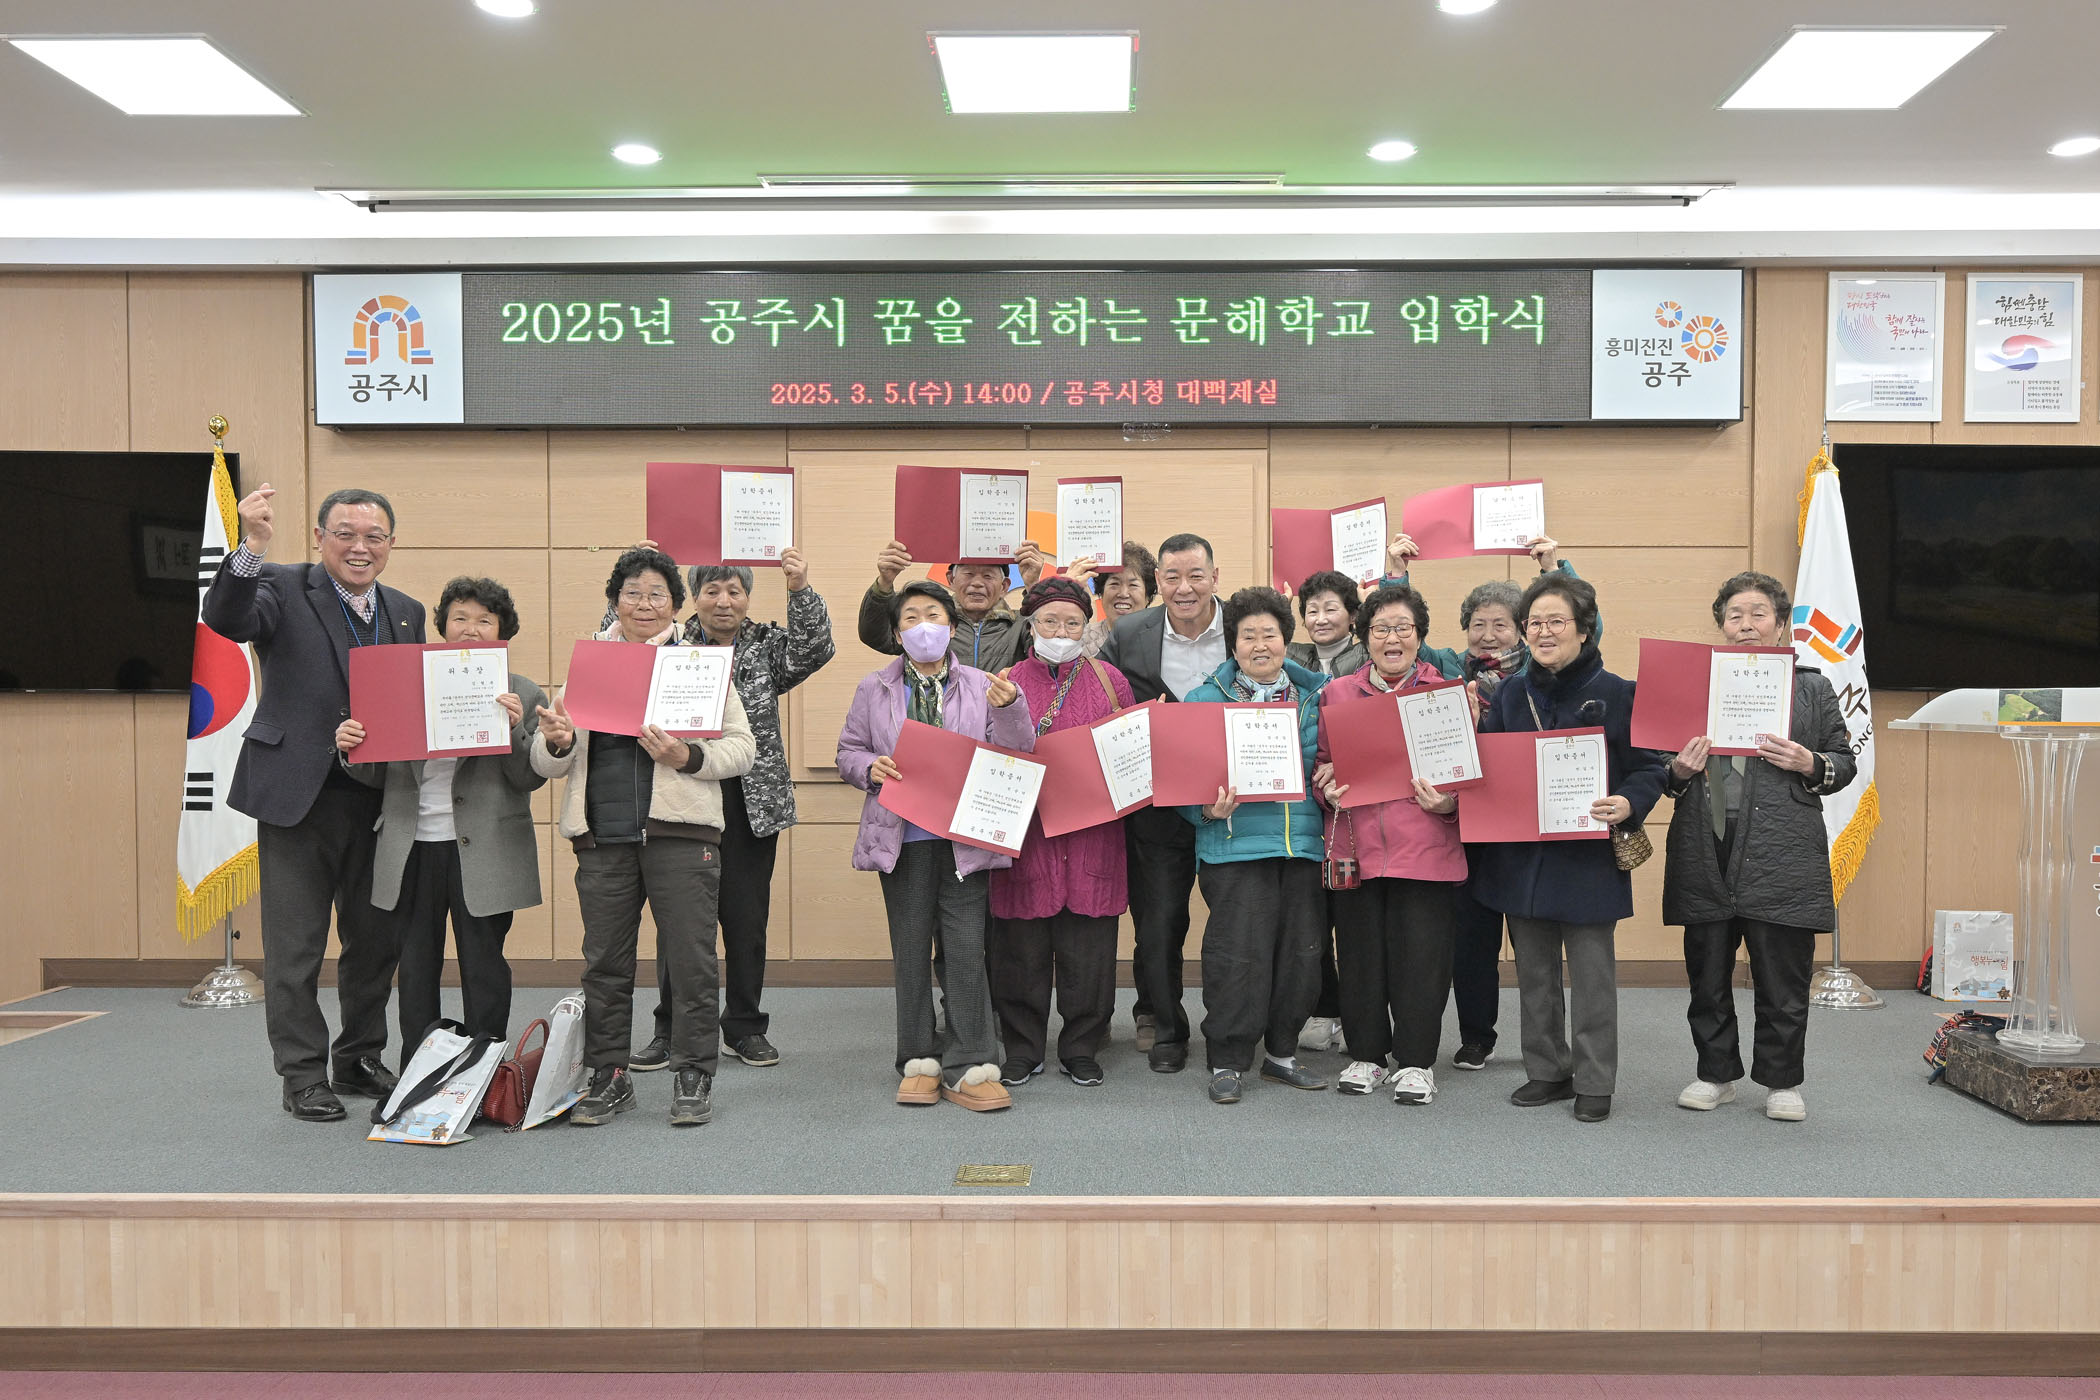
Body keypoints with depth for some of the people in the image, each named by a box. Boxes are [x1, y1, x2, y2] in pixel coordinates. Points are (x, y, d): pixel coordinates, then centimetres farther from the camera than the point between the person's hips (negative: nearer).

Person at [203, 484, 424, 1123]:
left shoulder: (406, 611, 12)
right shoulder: (285, 589, -3)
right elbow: (225, 620, -23)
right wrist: (252, 546, -36)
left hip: (379, 799, 5)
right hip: (300, 795, -5)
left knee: (376, 939, 13)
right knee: (295, 947, 4)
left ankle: (361, 1059, 29)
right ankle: (304, 1076, 15)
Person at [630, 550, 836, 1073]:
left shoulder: (767, 646, 8)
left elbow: (814, 649, -9)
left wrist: (801, 591, -23)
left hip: (752, 803, 1)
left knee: (747, 919, 8)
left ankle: (745, 1028, 21)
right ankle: (672, 1030, 16)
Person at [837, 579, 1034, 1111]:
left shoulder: (981, 686, 6)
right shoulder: (874, 689, 10)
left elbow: (1017, 757, -1)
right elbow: (847, 753, 13)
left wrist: (1009, 707, -19)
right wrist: (871, 767, -9)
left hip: (965, 838, -1)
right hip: (902, 837, 1)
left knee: (967, 950, -3)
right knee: (911, 951, 8)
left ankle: (969, 1068, 4)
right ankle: (919, 1063, 19)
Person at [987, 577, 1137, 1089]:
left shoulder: (1109, 680, 9)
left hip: (1092, 833, 1)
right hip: (1025, 830, 0)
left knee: (1087, 946, 5)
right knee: (1023, 947, 5)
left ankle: (1081, 1049, 19)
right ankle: (1023, 1050, 19)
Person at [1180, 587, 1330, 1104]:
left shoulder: (1314, 695, 12)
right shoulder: (1205, 698, 2)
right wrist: (1208, 809, -15)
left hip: (1303, 844, 4)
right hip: (1236, 843, -4)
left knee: (1301, 951, 8)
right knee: (1238, 954, -6)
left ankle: (1281, 1052, 25)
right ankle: (1227, 1062, 9)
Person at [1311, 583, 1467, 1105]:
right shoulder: (1335, 694, 11)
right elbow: (1319, 764, 17)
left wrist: (1448, 801, -12)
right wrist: (1326, 788, -4)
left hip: (1426, 846, -2)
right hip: (1355, 846, 2)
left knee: (1420, 954, 0)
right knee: (1360, 953, 8)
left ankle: (1415, 1061, 15)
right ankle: (1366, 1055, 23)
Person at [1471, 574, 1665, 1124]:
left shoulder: (1617, 694, -5)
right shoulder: (1509, 693, 8)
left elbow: (1649, 767, -4)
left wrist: (1628, 804, -23)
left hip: (1588, 857, -4)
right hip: (1519, 853, 5)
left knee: (1591, 972, 4)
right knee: (1534, 971, 14)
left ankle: (1594, 1082, 18)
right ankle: (1546, 1070, 28)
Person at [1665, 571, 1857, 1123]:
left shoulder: (1811, 686, 7)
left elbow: (1845, 762, 9)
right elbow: (1666, 766, 16)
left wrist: (1809, 765, -11)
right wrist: (1678, 772, -6)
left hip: (1780, 852, -2)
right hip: (1706, 850, 2)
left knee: (1783, 976, 3)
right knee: (1707, 972, 8)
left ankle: (1782, 1081, 19)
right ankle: (1715, 1074, 23)